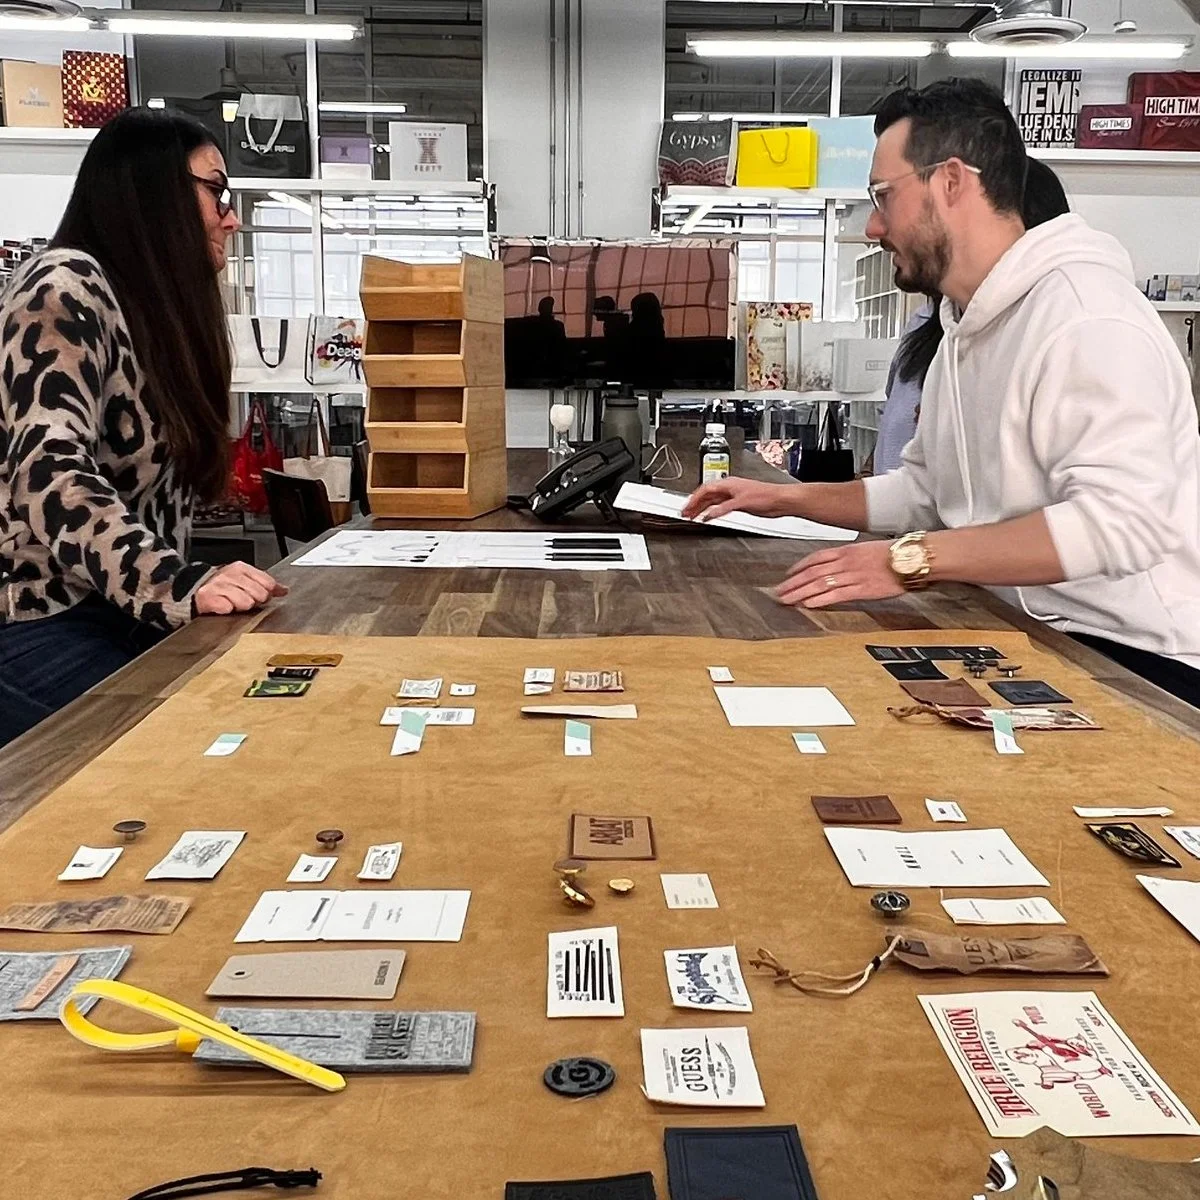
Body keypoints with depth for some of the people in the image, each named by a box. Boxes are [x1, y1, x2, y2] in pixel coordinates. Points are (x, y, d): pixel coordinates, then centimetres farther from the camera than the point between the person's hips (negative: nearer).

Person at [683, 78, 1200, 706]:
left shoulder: (1084, 312, -18)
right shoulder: (968, 326, 14)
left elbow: (1122, 519, -29)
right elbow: (927, 491, 20)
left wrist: (909, 559, -29)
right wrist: (788, 499, 13)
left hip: (1133, 657, -8)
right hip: (1031, 638, 9)